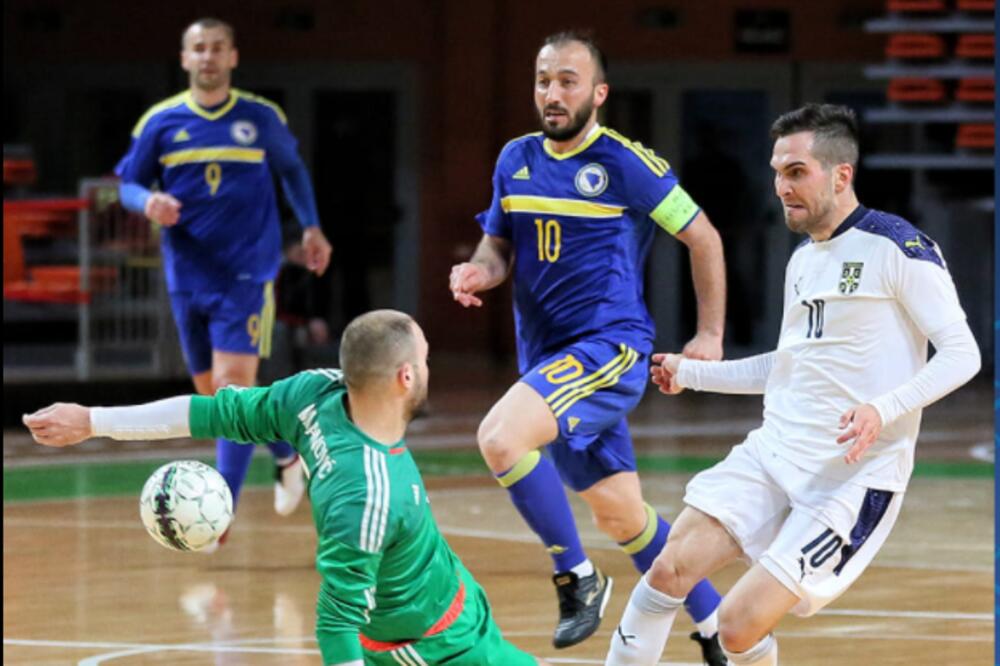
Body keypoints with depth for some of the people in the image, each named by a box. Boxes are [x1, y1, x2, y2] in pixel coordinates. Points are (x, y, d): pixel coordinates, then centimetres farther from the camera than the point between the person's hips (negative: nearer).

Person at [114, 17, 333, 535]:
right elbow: (129, 184, 7)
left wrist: (311, 227, 11)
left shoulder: (261, 118, 0)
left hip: (246, 274, -3)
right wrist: (148, 203, -15)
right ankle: (287, 453, 37)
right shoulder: (160, 123, 1)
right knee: (213, 394, 11)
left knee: (231, 386, -16)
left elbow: (293, 170, 17)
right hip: (187, 276, 3)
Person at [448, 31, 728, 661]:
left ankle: (578, 577, -14)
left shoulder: (627, 163, -8)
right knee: (621, 516, 10)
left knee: (500, 437, -28)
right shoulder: (517, 159, 9)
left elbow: (703, 238, 0)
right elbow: (500, 246, 19)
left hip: (610, 347, -7)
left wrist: (711, 336, -1)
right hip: (547, 358, 7)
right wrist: (479, 271, -5)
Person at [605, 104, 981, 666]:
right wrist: (691, 374, 23)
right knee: (669, 571, -8)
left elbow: (961, 354, -14)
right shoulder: (803, 259, 15)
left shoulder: (898, 246, -11)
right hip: (775, 452, 7)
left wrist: (882, 411, -28)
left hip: (854, 474, -7)